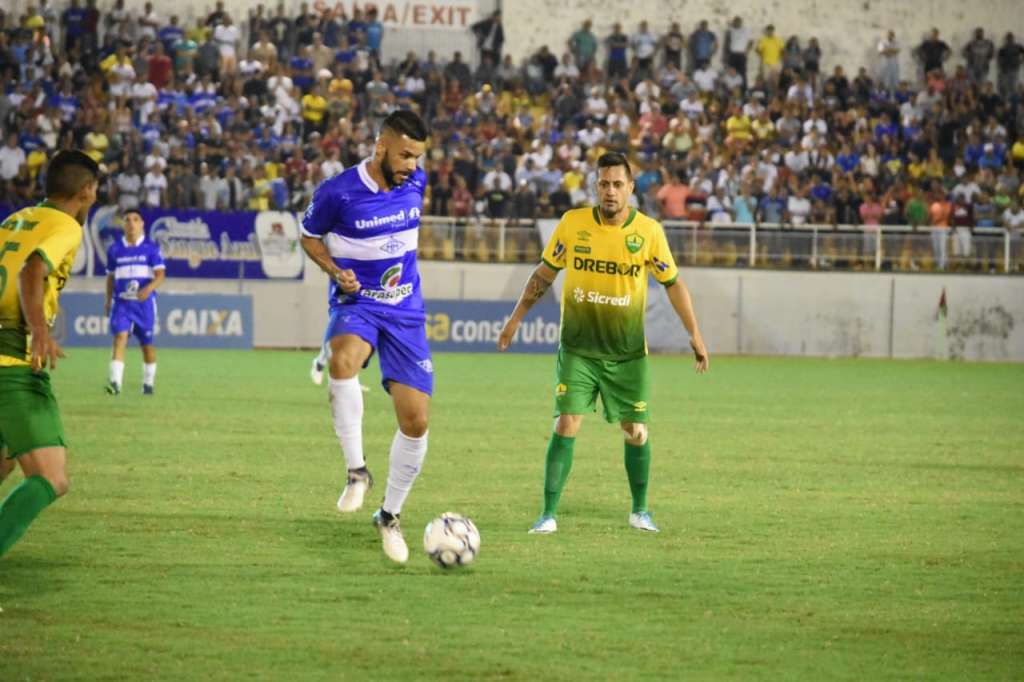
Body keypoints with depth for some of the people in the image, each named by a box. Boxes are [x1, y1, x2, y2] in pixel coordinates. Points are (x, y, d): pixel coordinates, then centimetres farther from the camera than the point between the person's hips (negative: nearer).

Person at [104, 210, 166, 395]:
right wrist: (108, 300, 15)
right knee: (120, 337, -17)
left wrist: (148, 289, -25)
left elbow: (160, 274, -7)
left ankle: (148, 383, 25)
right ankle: (115, 382, -25)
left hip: (144, 302, -1)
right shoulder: (115, 249, 7)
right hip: (121, 302, 1)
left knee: (147, 343, 8)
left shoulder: (151, 248, -1)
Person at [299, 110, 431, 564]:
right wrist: (336, 271, -13)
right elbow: (309, 236, 2)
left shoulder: (416, 183, -2)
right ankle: (356, 471, -27)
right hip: (357, 304, -4)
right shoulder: (338, 193, -15)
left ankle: (389, 516, 20)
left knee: (416, 421, -2)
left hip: (406, 312, 4)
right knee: (344, 360, -40)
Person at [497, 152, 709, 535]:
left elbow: (672, 283, 4)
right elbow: (545, 273, 8)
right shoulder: (573, 223, -5)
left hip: (628, 352, 1)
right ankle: (549, 514, -6)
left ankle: (640, 511, 26)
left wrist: (694, 334, 0)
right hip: (577, 349, -1)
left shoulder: (649, 231, -6)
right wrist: (516, 318, 8)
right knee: (566, 425, -11)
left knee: (635, 431, 6)